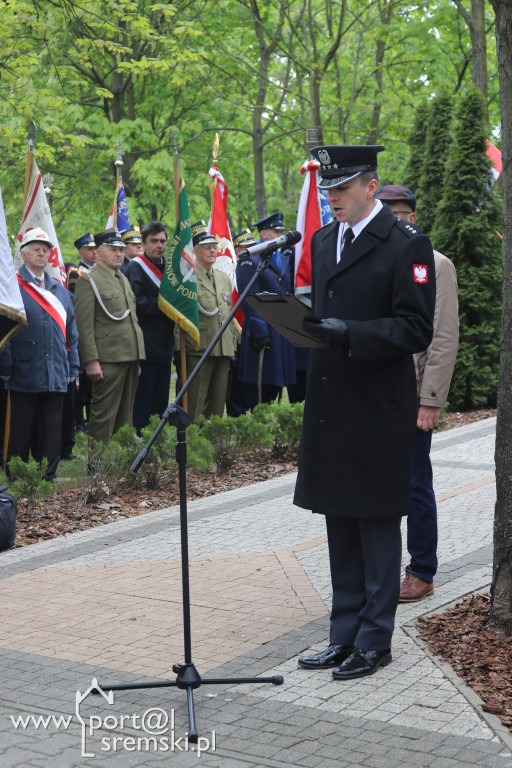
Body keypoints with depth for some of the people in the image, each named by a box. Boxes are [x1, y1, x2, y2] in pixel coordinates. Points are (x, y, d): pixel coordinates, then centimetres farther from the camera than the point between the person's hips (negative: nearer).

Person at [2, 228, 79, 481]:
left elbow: (70, 332, 19)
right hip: (25, 373, -5)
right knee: (21, 431, 1)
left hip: (56, 375, 5)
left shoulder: (60, 291, 17)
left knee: (52, 429, 7)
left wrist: (73, 369, 13)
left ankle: (49, 477, 15)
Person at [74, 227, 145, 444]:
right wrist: (91, 360, -18)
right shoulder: (88, 280, -6)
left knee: (125, 414, 12)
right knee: (104, 416, -5)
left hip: (131, 357, 8)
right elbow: (84, 325, -12)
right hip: (108, 359, -8)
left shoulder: (123, 279, 19)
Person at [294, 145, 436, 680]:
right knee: (340, 525, 13)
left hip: (378, 412, -7)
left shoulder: (406, 244, -9)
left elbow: (416, 330, -14)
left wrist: (350, 333, -24)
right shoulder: (323, 240, 13)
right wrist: (304, 322, -1)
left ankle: (374, 641, 13)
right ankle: (344, 637, 24)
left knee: (376, 523, 2)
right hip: (330, 408, 7)